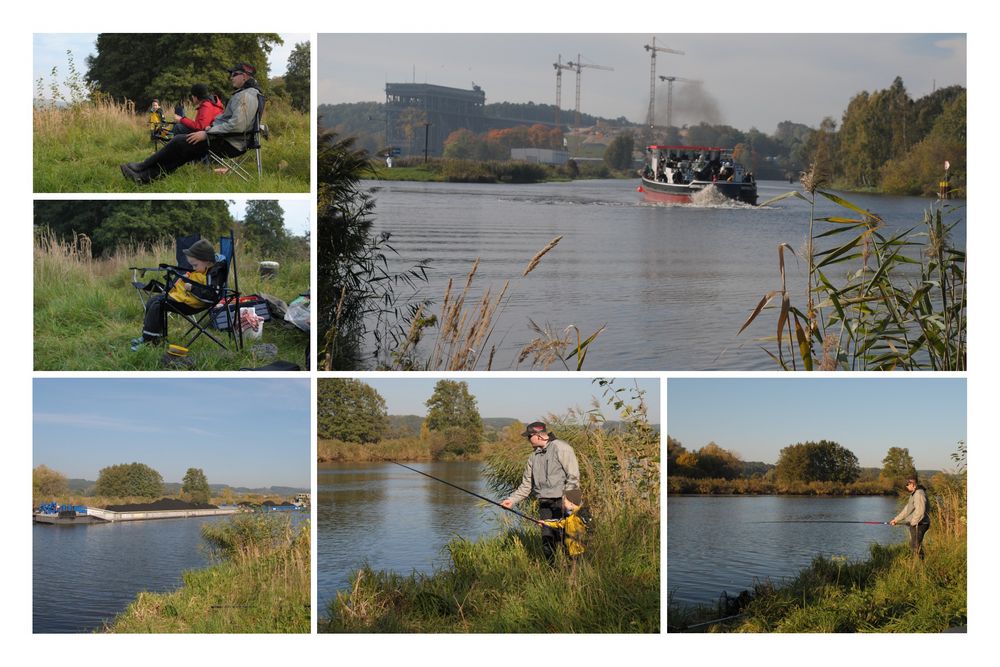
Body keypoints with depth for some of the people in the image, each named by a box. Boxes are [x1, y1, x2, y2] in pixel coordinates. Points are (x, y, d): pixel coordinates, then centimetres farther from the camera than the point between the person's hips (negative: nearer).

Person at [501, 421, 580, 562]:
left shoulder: (560, 448, -6)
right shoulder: (534, 456, 17)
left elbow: (573, 475, -11)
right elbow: (526, 484, 20)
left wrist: (567, 498, -17)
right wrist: (513, 499, 7)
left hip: (562, 501, -6)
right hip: (545, 503, 7)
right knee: (547, 538, 4)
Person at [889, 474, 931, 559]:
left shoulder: (919, 494, -18)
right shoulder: (914, 494, 17)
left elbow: (920, 511, -25)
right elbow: (907, 510, 23)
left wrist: (912, 522, -15)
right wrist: (896, 519, 20)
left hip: (919, 525, -11)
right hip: (915, 525, 11)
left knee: (916, 547, -8)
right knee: (913, 546, 16)